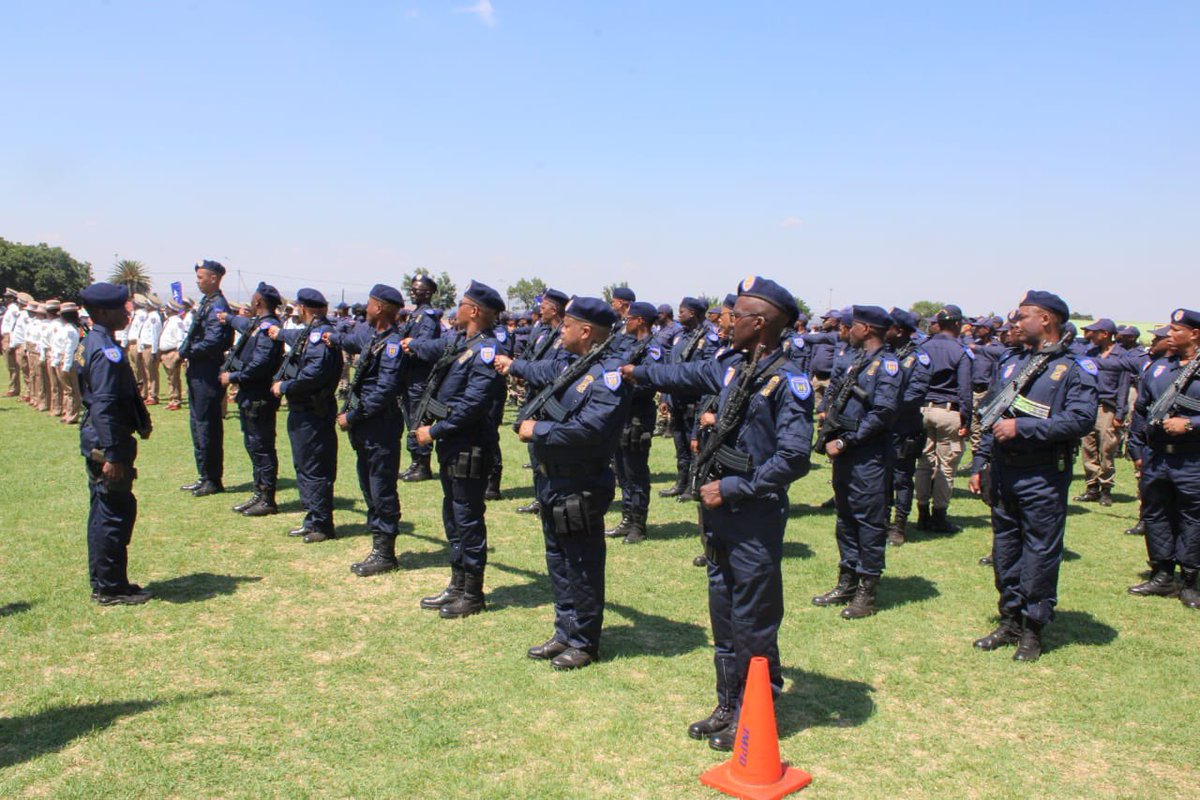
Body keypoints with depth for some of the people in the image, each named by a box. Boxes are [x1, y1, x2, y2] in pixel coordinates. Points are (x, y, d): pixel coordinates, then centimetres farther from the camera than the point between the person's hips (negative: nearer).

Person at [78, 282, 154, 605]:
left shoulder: (93, 342, 13)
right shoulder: (107, 351, -19)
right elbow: (104, 406, -24)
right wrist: (112, 455, -25)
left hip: (96, 440, 11)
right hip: (107, 443, -11)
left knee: (103, 514, 17)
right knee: (115, 514, -2)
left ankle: (103, 583, 27)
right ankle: (111, 589, 7)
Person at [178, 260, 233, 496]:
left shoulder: (218, 306, -16)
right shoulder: (206, 304, 15)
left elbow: (212, 342, -24)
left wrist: (186, 352, -13)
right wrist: (185, 352, 4)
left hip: (208, 373, -10)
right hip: (198, 372, 10)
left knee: (207, 426, -3)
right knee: (199, 424, 15)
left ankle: (213, 480, 5)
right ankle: (204, 476, 24)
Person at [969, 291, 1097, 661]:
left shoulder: (1075, 368, -7)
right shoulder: (1010, 363, 12)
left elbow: (1082, 419, -20)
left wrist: (1021, 428, -20)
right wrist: (979, 464, 12)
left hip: (1043, 477, -6)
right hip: (1003, 472, 6)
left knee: (1040, 553, 1)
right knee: (1005, 548, 13)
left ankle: (1033, 629, 13)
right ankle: (1010, 621, 25)